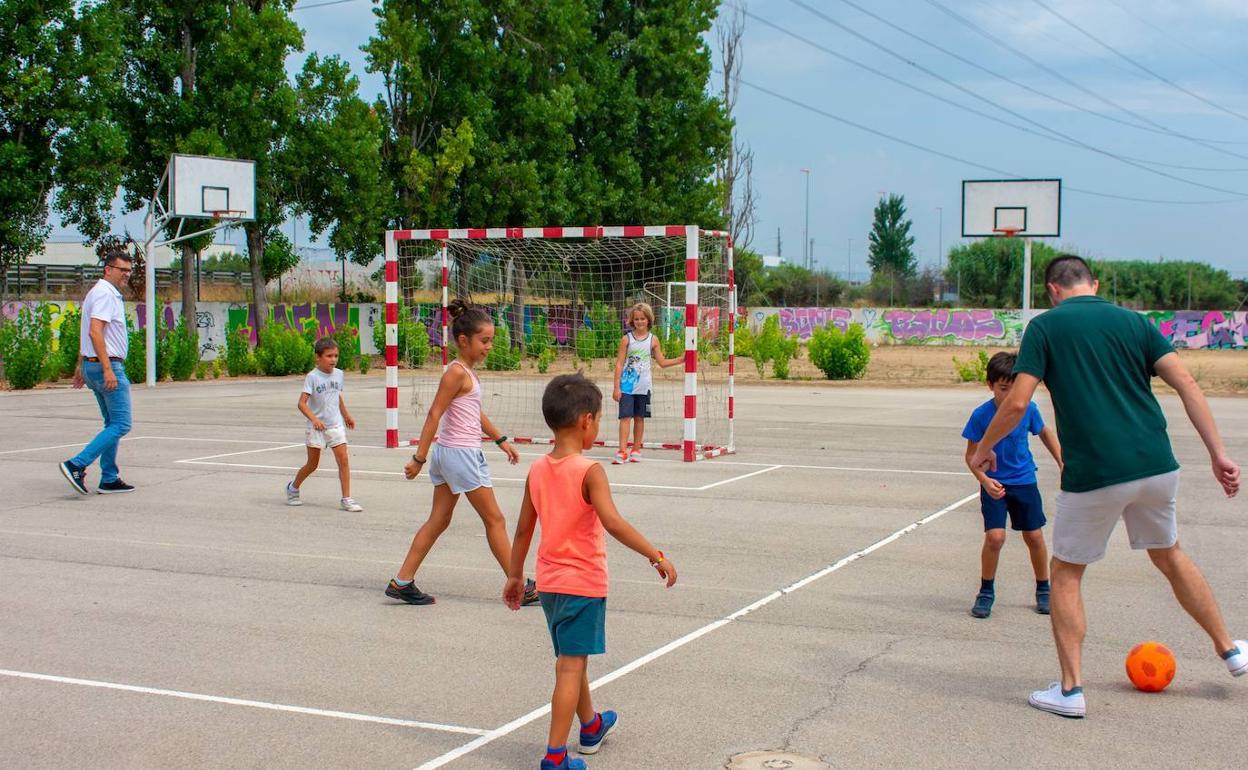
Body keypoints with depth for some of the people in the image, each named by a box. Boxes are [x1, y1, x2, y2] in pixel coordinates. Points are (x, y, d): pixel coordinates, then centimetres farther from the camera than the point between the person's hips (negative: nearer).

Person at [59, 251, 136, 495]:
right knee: (121, 424, -10)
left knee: (113, 424, 14)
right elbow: (95, 331, -24)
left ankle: (109, 479, 15)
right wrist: (108, 369, -27)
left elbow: (85, 332, 24)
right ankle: (77, 465, -16)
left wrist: (81, 365, 27)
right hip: (107, 366, -11)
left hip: (92, 365, 11)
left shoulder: (97, 292, 19)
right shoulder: (105, 294, -13)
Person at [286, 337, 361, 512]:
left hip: (336, 425, 4)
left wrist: (346, 415, 23)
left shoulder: (338, 374, 3)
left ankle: (346, 499, -5)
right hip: (316, 427, -4)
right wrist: (314, 419, -33)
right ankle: (293, 488, 34)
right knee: (312, 464, 8)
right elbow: (302, 403, -19)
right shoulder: (312, 377, -14)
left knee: (343, 459, -9)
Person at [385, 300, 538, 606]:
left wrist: (501, 440, 23)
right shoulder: (457, 372, -17)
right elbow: (434, 415, -19)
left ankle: (402, 582, 12)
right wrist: (419, 458, -19)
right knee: (494, 521, 0)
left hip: (447, 453, 9)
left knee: (439, 520, 11)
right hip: (462, 453, -9)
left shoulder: (467, 371, 11)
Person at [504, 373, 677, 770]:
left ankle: (591, 725, 44)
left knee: (570, 659, 22)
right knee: (571, 666, -3)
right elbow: (612, 522, -29)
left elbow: (523, 528, 9)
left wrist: (515, 576, 18)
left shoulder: (537, 470, 2)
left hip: (549, 581, 7)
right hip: (584, 583, -7)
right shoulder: (589, 472, -17)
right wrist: (656, 556, -27)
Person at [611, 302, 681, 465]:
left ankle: (636, 450, 18)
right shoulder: (627, 339, -1)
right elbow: (619, 364, -1)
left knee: (639, 418, 8)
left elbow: (662, 362, 11)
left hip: (643, 386, 2)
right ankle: (622, 451, -11)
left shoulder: (653, 340, 5)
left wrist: (682, 359, 1)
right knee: (625, 416, -8)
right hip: (627, 385, -2)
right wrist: (617, 387, -6)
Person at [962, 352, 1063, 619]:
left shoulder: (1028, 408, -9)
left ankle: (1043, 589, 28)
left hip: (1024, 481, 3)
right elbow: (972, 454, -9)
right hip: (994, 484, -3)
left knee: (1034, 537, 7)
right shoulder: (981, 415, -17)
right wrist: (985, 481, -23)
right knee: (995, 536, -15)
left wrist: (1062, 463, 7)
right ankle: (986, 592, 5)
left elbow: (1045, 433, 11)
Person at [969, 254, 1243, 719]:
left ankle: (1070, 689, 8)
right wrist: (1218, 453, 1)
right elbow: (1186, 383, 2)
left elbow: (1016, 403, -8)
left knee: (1066, 572, 12)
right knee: (1169, 555, 28)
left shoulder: (1045, 326, 0)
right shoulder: (1132, 321, 11)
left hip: (1092, 474, -4)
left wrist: (984, 449, 8)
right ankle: (1229, 650, 39)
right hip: (1156, 466, 4)